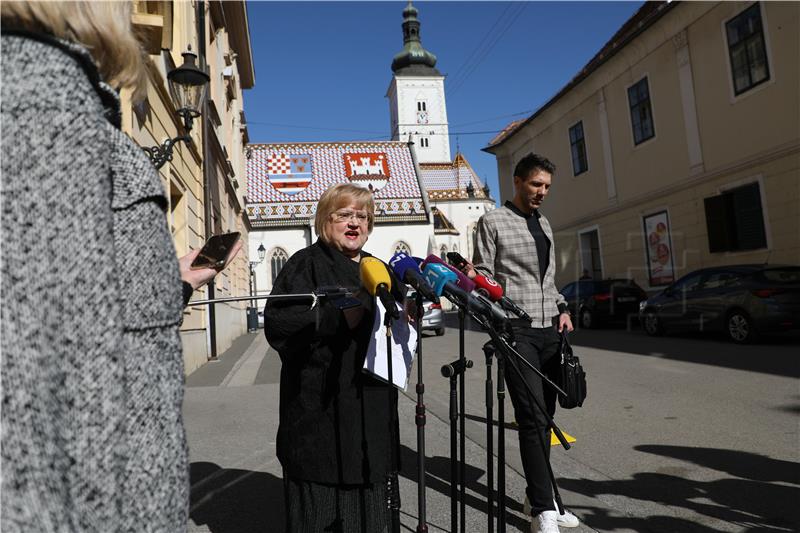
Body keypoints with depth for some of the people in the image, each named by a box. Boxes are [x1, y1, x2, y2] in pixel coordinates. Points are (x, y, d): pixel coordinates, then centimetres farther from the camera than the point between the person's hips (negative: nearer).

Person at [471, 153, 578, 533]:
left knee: (544, 417, 9)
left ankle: (540, 498, 21)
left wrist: (562, 308, 11)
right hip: (516, 329, -6)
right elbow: (483, 275, -3)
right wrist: (473, 276, -24)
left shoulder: (544, 224, 21)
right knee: (533, 418, -11)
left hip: (550, 329, 6)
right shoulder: (493, 221, 1)